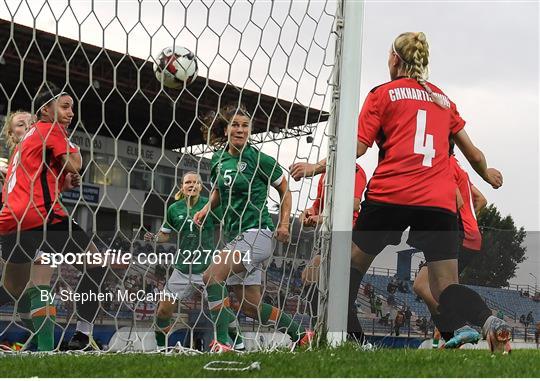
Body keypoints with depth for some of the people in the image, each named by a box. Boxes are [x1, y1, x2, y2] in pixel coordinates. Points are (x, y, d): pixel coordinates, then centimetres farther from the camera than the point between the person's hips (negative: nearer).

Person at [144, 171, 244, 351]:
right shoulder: (174, 209, 4)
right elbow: (165, 234, 12)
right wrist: (154, 238, -7)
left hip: (207, 268, -2)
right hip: (182, 269, 2)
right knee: (164, 309, -1)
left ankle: (238, 343, 14)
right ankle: (161, 347, 19)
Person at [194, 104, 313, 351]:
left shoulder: (259, 159, -6)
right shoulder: (218, 159, 10)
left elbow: (284, 190, 6)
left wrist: (284, 224, -4)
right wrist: (205, 210, 8)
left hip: (257, 233, -7)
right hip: (234, 236, 7)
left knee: (212, 276, -25)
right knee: (250, 306, 10)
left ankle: (220, 342, -26)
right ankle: (302, 335, 26)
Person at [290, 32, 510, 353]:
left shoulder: (383, 94, 10)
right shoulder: (444, 100, 22)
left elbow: (357, 147, 1)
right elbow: (474, 154, 27)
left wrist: (315, 167, 12)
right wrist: (488, 175, 47)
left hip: (390, 196, -3)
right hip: (440, 202, 3)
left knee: (353, 264, 15)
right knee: (446, 288, 1)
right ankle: (489, 321, -26)